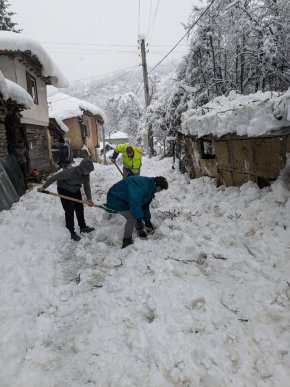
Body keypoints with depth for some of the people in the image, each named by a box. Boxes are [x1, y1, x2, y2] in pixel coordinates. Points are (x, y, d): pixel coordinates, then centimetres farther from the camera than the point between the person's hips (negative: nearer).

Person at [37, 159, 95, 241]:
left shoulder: (86, 174, -19)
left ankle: (83, 227, 29)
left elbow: (87, 186, -9)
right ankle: (71, 232, 5)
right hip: (64, 190, -6)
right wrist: (43, 187, -27)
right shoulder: (70, 172, -38)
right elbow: (55, 177, -31)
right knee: (69, 211, -6)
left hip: (76, 190, 6)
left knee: (80, 208, 12)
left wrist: (89, 199, -22)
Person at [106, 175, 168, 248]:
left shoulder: (150, 188, 5)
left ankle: (140, 231, 34)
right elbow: (134, 201, -40)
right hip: (116, 199, -10)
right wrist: (139, 218, -37)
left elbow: (145, 205, 16)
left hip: (124, 199, 10)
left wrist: (147, 220, 17)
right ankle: (127, 242, -6)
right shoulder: (142, 184, -30)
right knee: (132, 218, -16)